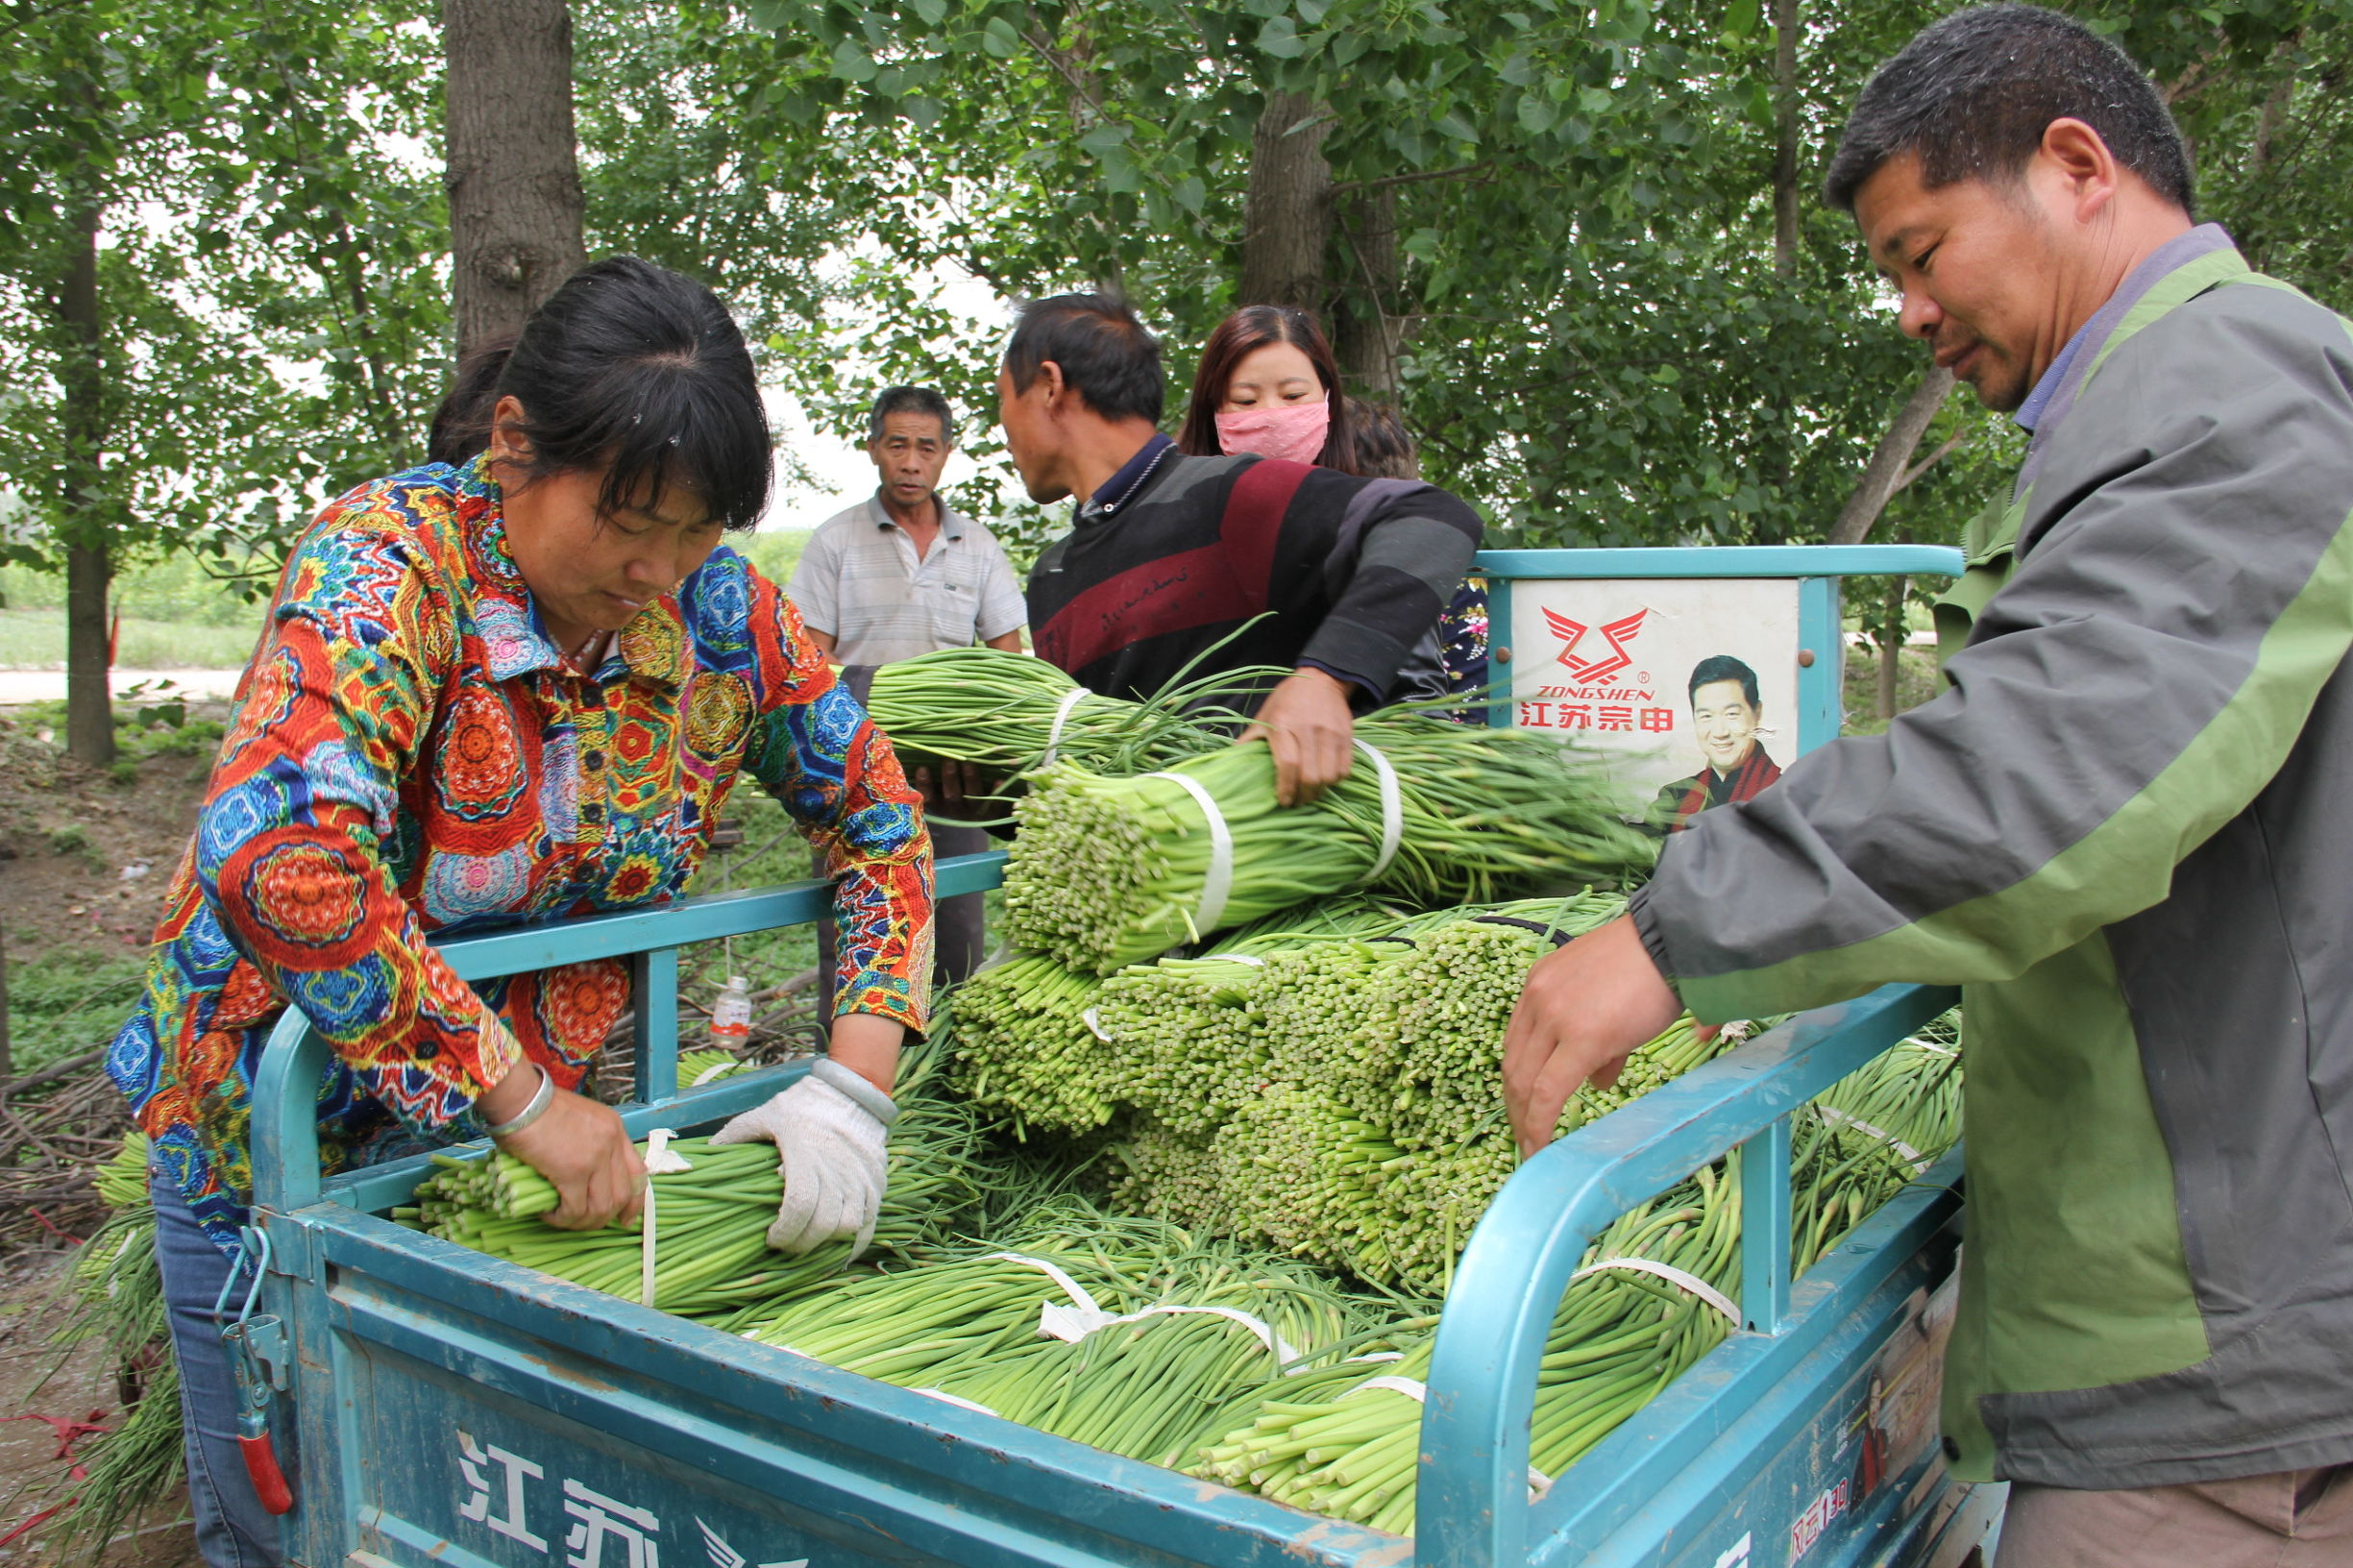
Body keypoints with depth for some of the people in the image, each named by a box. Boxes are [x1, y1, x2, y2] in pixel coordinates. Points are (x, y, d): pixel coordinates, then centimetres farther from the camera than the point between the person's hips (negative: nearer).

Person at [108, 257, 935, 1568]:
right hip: (283, 1147, -3)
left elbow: (878, 817, -5)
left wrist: (857, 1081, -18)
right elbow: (278, 858, -40)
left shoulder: (722, 609, -12)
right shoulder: (391, 561, -25)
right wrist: (523, 1100, -35)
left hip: (540, 1130, 4)